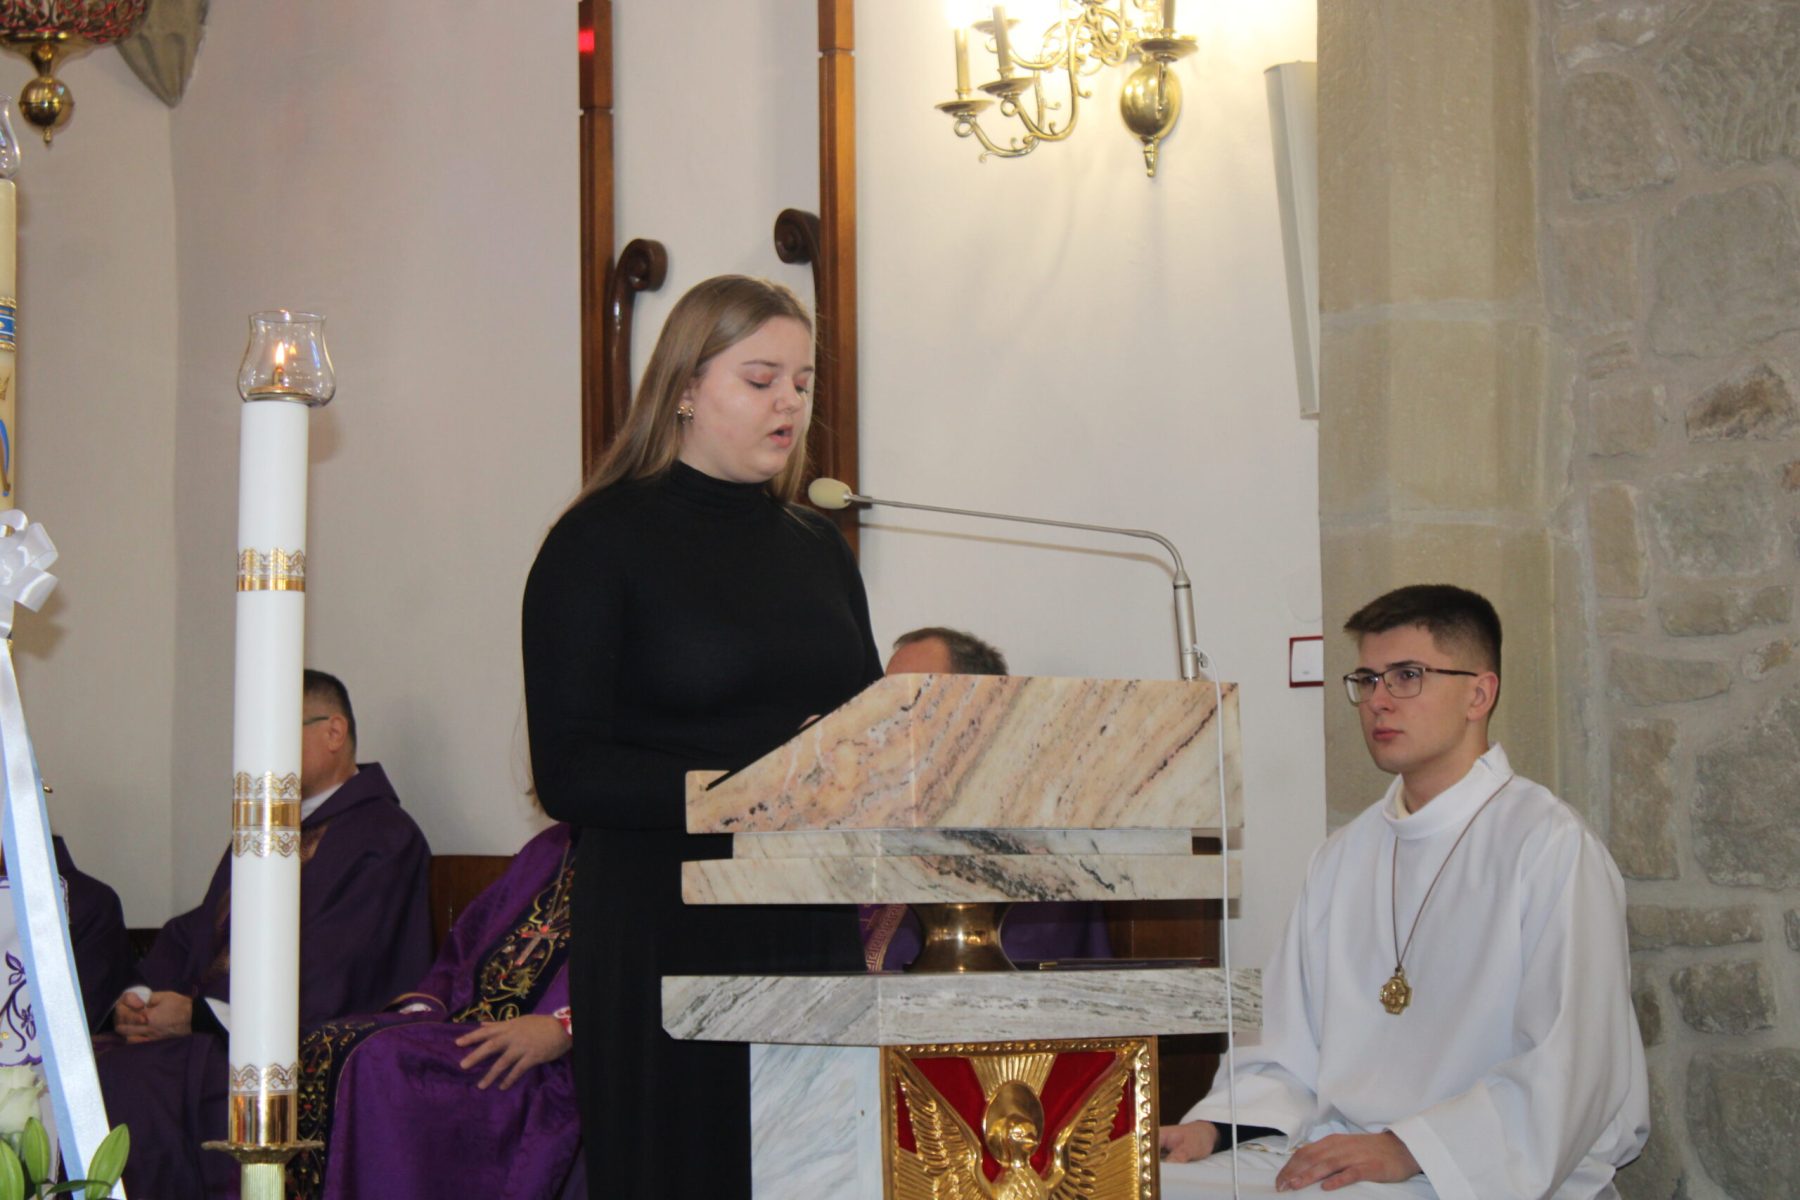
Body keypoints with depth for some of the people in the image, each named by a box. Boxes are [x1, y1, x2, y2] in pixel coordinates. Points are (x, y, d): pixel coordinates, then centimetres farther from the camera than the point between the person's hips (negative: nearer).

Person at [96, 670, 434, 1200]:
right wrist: (139, 998, 2)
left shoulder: (382, 839, -4)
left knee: (120, 1091, -29)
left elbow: (326, 982, -14)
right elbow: (192, 933, 23)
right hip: (202, 1037, 8)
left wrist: (199, 1015, -14)